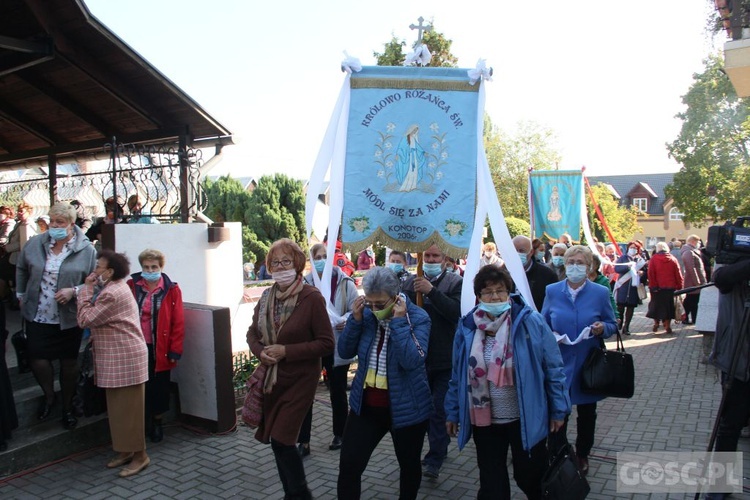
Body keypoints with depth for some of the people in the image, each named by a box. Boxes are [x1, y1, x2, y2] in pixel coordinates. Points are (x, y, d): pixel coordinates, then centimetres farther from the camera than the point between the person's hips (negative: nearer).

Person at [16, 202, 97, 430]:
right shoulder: (35, 244, -1)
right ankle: (49, 395, 30)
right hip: (38, 315, 2)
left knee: (69, 362, 9)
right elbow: (21, 269, 15)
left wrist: (74, 291, -21)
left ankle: (67, 407, 30)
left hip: (69, 318, -2)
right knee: (36, 357, -2)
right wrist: (21, 295, 15)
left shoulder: (86, 249, -9)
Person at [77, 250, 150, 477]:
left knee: (128, 408, -2)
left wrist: (86, 288, -9)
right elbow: (97, 319, 12)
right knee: (118, 407, 16)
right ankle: (125, 450, 27)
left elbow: (85, 319, -16)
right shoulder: (113, 288, 15)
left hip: (125, 358, -11)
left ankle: (139, 455, 9)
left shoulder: (112, 293, -19)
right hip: (115, 358, 11)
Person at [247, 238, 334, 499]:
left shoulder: (312, 297, -15)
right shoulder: (267, 296, 4)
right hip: (271, 378, 6)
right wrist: (260, 351, -9)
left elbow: (326, 343, -15)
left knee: (281, 440, -6)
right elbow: (252, 333, 13)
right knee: (276, 440, 14)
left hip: (299, 380, -6)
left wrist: (287, 351, -21)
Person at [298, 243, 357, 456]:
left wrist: (347, 321, -24)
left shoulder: (345, 283, -6)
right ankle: (303, 442, 12)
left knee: (338, 393, 15)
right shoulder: (306, 284, -4)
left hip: (337, 347, 0)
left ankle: (339, 435, 34)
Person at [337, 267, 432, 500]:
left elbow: (412, 361, -28)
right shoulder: (366, 313, -2)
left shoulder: (418, 318, -15)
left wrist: (399, 321, -29)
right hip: (365, 405, 3)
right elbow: (345, 352, -2)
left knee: (409, 466, 17)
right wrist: (355, 319, -14)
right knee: (348, 466, 0)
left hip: (405, 407, -3)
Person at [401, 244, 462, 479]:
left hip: (444, 358, -4)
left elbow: (456, 311, -20)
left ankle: (435, 460, 9)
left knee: (439, 409, -1)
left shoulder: (455, 282, -4)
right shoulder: (411, 282, 7)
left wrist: (431, 290, -27)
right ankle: (440, 447, 36)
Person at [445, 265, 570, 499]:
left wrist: (558, 409, -5)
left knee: (530, 476, 16)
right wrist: (453, 412, 8)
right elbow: (458, 375, 5)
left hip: (526, 418, -2)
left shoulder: (530, 322, -12)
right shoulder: (467, 327, -3)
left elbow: (553, 368, -6)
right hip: (484, 420, 2)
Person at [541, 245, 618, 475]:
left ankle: (582, 455, 35)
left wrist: (602, 328, -17)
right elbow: (543, 324, 8)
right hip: (559, 363, 0)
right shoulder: (552, 291, 0)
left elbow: (612, 324, 5)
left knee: (587, 413, 15)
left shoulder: (600, 293, -2)